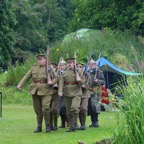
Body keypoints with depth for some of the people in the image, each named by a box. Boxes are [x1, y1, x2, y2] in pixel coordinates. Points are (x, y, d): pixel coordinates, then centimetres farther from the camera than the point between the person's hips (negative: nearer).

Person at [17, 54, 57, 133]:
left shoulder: (49, 69, 4)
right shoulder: (33, 68, 10)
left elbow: (55, 78, 10)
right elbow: (26, 77, 6)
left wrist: (52, 82, -12)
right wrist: (20, 84, -6)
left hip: (46, 91, -3)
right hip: (35, 91, 3)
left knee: (45, 108, -16)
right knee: (37, 110, 7)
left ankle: (47, 125, 0)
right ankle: (39, 127, 16)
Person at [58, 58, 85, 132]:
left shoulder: (79, 72, 4)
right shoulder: (64, 73, 10)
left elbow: (83, 82, 4)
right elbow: (61, 83, 1)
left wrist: (79, 80, -19)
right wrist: (60, 92, -15)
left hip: (76, 93, -3)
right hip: (67, 94, 4)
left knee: (74, 108, -23)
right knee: (68, 112, 5)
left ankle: (75, 124, -10)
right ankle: (71, 127, 14)